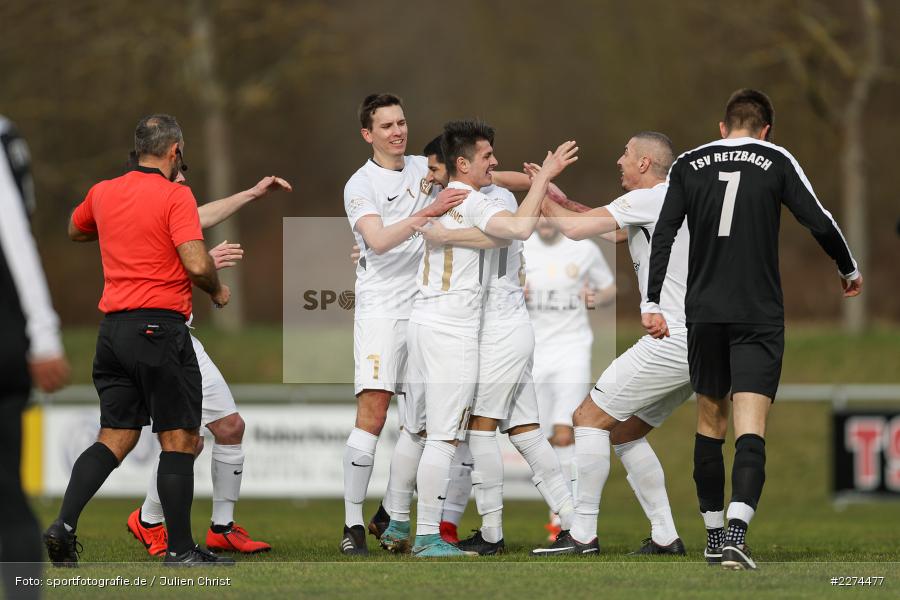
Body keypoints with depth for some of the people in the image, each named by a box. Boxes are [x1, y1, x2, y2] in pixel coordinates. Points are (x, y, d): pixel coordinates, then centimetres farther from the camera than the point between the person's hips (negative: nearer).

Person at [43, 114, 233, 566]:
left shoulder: (103, 193, 10)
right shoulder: (176, 196, -9)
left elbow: (75, 231, 31)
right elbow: (196, 264, -18)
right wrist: (217, 292, 2)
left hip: (112, 326, 6)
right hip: (160, 326, -6)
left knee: (114, 439, 9)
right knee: (180, 440, 1)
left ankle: (64, 525, -6)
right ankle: (180, 550, 1)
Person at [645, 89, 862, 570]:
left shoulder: (688, 164, 6)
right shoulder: (776, 161, 1)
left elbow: (663, 234, -1)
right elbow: (820, 223, -3)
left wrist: (652, 303, 1)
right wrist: (849, 270, 14)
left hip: (704, 313, 3)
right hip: (759, 314, -3)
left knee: (710, 419, 17)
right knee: (750, 426, -9)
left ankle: (713, 532, 22)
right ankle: (736, 535, -27)